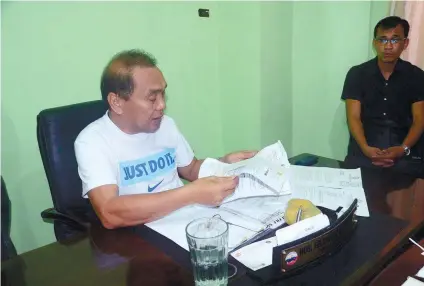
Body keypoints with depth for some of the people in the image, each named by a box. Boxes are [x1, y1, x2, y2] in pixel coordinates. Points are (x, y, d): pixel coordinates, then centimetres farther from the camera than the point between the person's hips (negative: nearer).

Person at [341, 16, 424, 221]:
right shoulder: (357, 74, 4)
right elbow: (353, 117, -1)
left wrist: (403, 149, -18)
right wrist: (365, 148, -19)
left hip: (403, 149, 1)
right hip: (366, 147, -1)